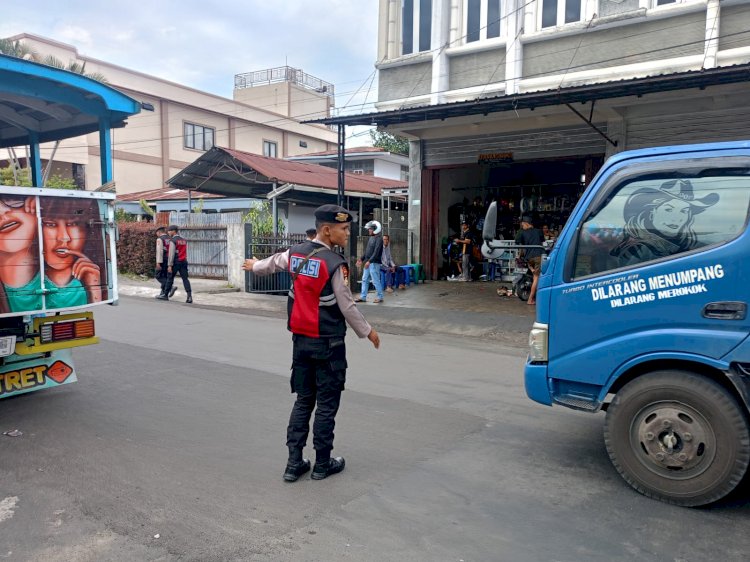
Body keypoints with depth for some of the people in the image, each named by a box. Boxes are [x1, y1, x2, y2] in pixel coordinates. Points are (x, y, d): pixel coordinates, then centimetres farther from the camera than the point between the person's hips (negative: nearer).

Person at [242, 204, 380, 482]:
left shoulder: (295, 253, 3)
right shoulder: (334, 263, -18)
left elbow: (273, 262, 24)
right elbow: (347, 306, -14)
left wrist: (254, 266, 46)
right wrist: (367, 331, 1)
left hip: (300, 339, 7)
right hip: (328, 343, -6)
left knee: (303, 400, 15)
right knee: (327, 404, 7)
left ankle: (294, 462, 18)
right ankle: (322, 464, 17)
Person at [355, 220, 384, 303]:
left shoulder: (379, 239, -12)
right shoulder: (371, 238, 15)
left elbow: (376, 252, -20)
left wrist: (369, 261, -26)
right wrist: (362, 259, 15)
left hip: (374, 263, -9)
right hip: (368, 263, 9)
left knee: (376, 281, -3)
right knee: (365, 280, 10)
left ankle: (379, 297, 7)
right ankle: (363, 297, 15)